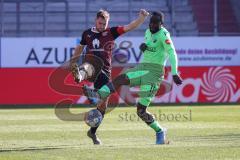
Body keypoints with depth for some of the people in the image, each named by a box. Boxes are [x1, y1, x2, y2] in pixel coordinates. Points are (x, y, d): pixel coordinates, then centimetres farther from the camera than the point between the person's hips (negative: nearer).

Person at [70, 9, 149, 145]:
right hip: (91, 65, -1)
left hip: (104, 71, 1)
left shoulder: (111, 32, 8)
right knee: (88, 68, -41)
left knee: (103, 103, 3)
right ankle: (79, 75, -81)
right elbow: (80, 47, 29)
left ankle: (93, 132, 20)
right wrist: (73, 62, 29)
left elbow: (130, 27, -1)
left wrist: (142, 17, -14)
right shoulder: (87, 33, 12)